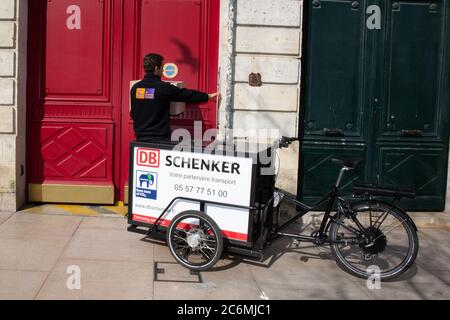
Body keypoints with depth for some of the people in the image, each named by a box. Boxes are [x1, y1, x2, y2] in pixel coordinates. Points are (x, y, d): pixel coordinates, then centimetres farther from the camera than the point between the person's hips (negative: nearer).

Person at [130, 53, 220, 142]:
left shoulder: (135, 88, 3)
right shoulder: (164, 88, -9)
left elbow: (133, 114, 12)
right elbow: (187, 95, 1)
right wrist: (208, 96, 13)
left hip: (140, 138, 5)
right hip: (159, 139, -5)